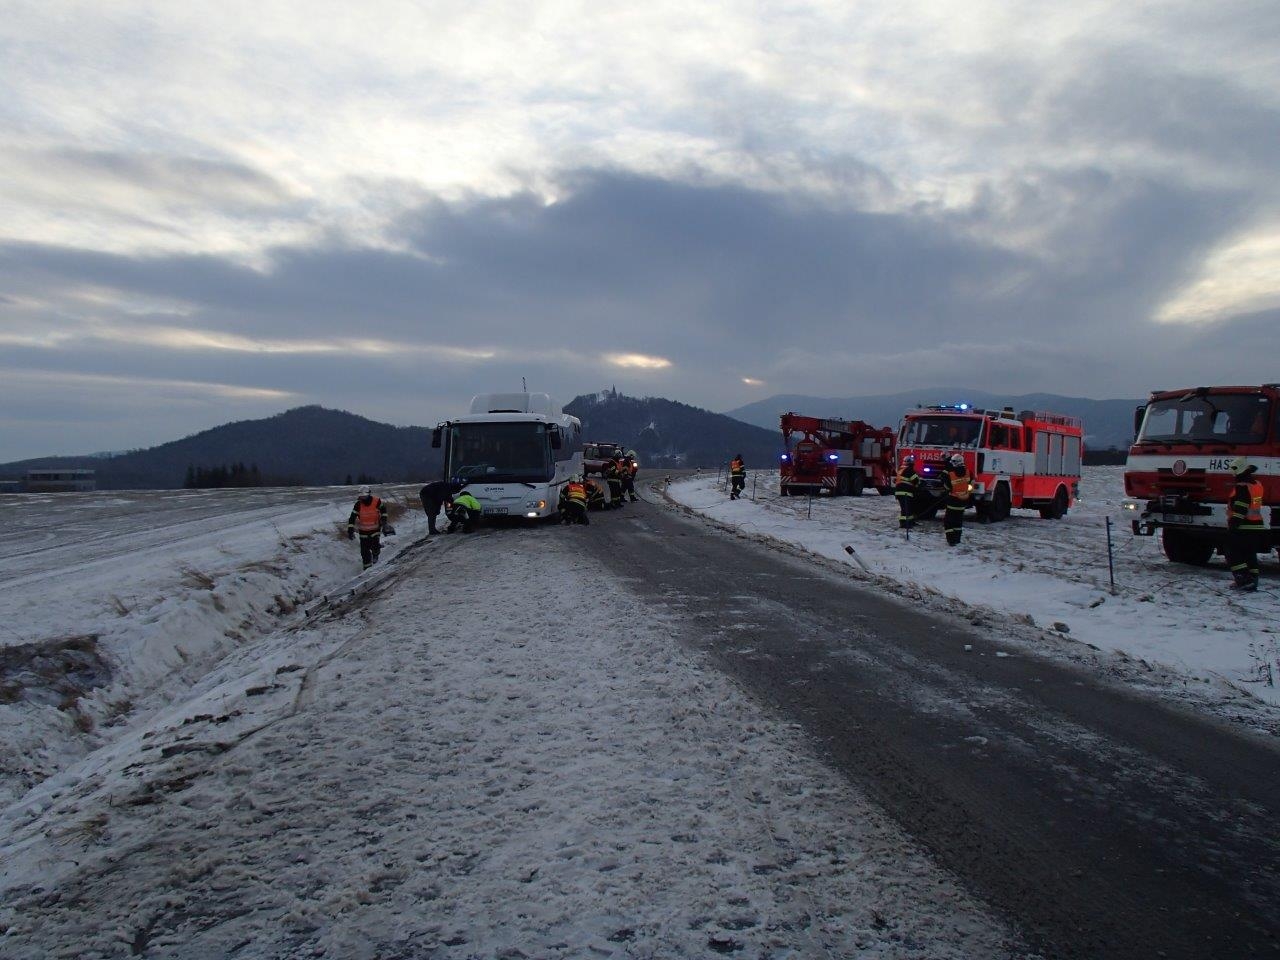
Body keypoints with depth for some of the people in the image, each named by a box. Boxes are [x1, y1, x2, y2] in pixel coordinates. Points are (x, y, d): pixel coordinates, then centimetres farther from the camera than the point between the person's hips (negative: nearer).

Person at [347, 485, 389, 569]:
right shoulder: (358, 504, -15)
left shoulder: (376, 502, -14)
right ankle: (367, 567, 18)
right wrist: (350, 530, -22)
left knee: (375, 545, -14)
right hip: (363, 531, 1)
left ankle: (375, 555, 22)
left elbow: (383, 509, 8)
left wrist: (384, 519, 0)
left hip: (375, 529, -1)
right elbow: (352, 518, -16)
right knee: (364, 550, 2)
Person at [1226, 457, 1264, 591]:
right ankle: (1252, 582, 15)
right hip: (1256, 526, 9)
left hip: (1242, 528, -9)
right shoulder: (1257, 484, 11)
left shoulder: (1242, 487, -18)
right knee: (1250, 555, 13)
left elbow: (1240, 509, -23)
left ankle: (1244, 580, -10)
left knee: (1233, 554, -1)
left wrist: (1233, 524, -21)